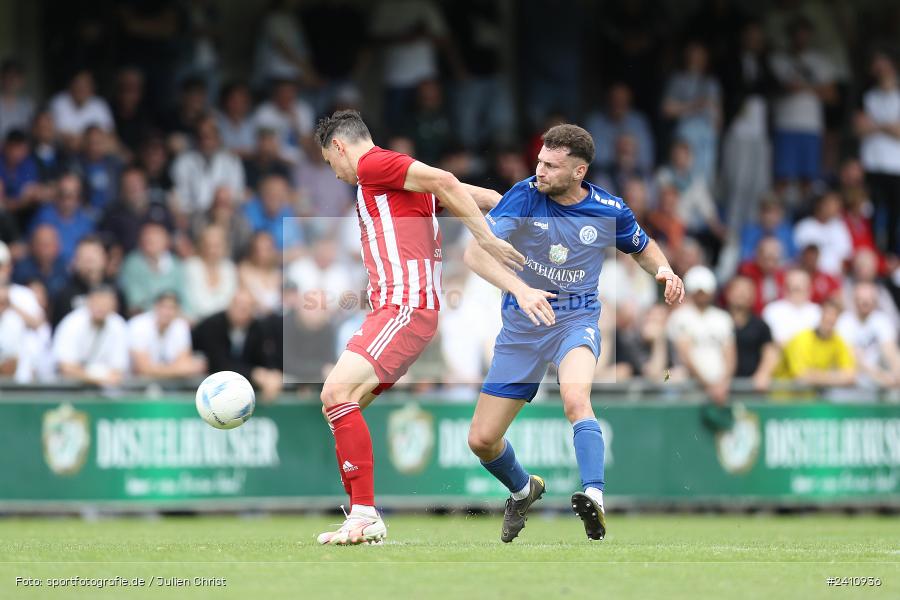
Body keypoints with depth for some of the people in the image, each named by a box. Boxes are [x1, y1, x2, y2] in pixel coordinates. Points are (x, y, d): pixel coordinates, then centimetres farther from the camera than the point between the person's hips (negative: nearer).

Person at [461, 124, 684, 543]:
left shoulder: (610, 211, -7)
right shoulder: (524, 196, -13)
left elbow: (642, 247, 16)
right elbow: (475, 252, -23)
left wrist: (664, 271, -8)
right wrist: (520, 289, -39)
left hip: (576, 320, -2)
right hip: (521, 327, 2)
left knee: (575, 395, -36)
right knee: (481, 440, 4)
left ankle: (594, 498, -48)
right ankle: (523, 491, 36)